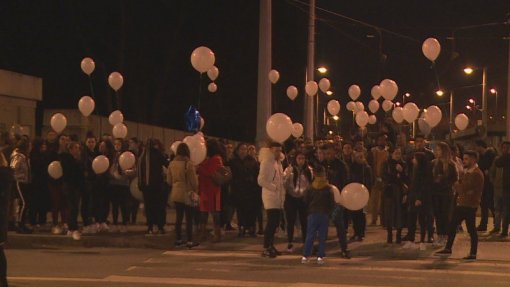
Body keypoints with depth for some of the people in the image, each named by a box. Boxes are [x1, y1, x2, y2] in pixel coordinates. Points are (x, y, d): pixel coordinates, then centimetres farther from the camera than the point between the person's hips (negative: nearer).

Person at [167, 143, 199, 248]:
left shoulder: (172, 164, 2)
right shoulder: (188, 164, -16)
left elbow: (169, 180, 11)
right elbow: (194, 180, -11)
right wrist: (196, 190, 6)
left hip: (176, 193, 6)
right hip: (187, 194, -6)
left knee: (178, 217, 14)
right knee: (189, 218, 0)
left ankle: (178, 239, 18)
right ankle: (189, 241, 1)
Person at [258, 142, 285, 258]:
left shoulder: (278, 163, 17)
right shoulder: (266, 162, -9)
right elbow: (261, 180, -17)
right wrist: (274, 187, -17)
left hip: (278, 198, 8)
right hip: (270, 197, -8)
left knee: (275, 222, 10)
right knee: (271, 222, -12)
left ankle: (270, 246, 19)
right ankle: (266, 248, -10)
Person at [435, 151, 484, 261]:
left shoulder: (477, 174, -15)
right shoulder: (467, 172, 18)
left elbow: (464, 188, -21)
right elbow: (459, 185, 14)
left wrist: (457, 186, -4)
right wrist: (459, 188, -7)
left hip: (470, 206, -9)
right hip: (462, 204, 10)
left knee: (471, 229, -2)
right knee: (452, 226, 11)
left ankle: (473, 254, 5)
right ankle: (448, 249, 20)